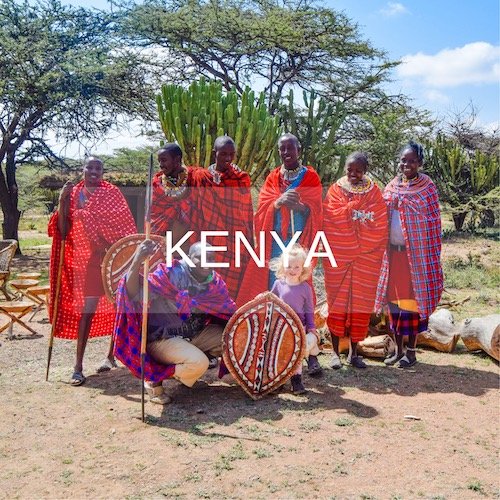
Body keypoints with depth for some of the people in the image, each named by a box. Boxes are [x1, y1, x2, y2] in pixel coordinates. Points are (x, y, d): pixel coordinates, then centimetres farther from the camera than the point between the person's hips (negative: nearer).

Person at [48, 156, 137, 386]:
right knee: (87, 310, -6)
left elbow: (125, 225, -1)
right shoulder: (73, 194, 4)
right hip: (89, 260, 0)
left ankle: (112, 355, 27)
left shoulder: (112, 192, 0)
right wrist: (62, 202, -13)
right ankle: (78, 366, -3)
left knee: (118, 307, 9)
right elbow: (63, 231, -2)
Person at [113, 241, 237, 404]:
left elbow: (230, 311, 8)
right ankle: (154, 379, -3)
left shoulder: (215, 282, -2)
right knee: (199, 363, -30)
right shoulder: (170, 273, -21)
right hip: (164, 338, -7)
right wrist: (137, 261, -47)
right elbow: (134, 294, -32)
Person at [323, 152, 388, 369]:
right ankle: (335, 352, 12)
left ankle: (354, 352, 18)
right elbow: (330, 219, -12)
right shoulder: (336, 190, 2)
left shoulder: (373, 192, 5)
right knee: (337, 302, 2)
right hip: (338, 257, -1)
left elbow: (380, 225, 2)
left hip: (366, 259, 2)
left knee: (360, 303, 6)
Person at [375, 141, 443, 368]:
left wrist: (433, 255, -10)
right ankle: (398, 349, 21)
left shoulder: (427, 187, -4)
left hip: (417, 253, -4)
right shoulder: (391, 186, 8)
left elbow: (433, 222, -5)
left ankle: (411, 351, 15)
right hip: (392, 252, 4)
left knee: (413, 298, 3)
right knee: (394, 298, 9)